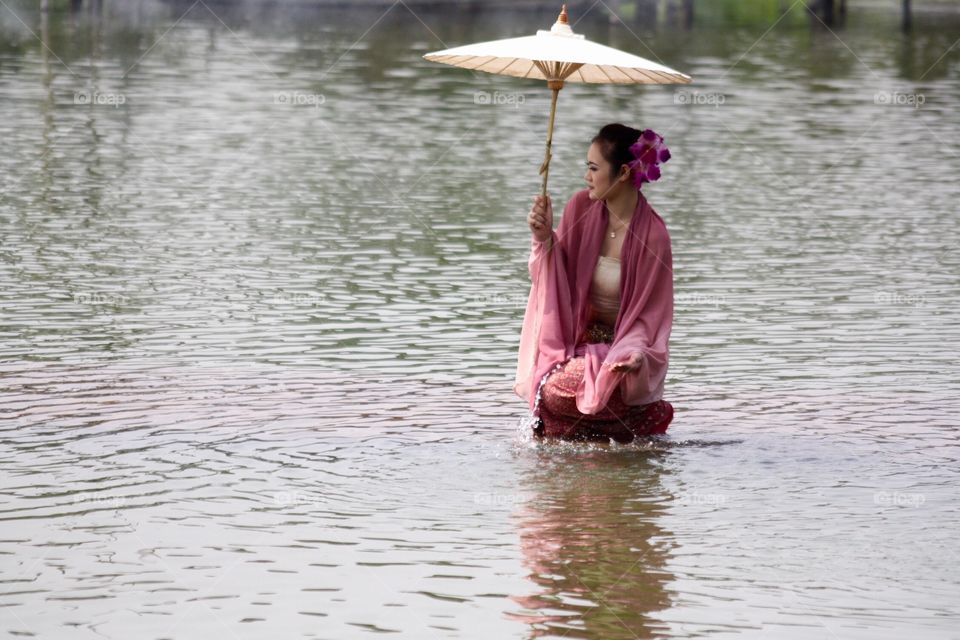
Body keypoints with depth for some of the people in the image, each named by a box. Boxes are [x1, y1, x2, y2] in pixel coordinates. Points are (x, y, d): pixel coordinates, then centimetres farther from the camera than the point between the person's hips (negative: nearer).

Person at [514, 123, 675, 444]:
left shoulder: (653, 235, -15)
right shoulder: (581, 207, -4)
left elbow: (650, 313, -9)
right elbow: (556, 280, 3)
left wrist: (632, 353, -27)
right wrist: (544, 238, -15)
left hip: (623, 348, -5)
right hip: (578, 344, 5)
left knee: (558, 393, -29)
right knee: (550, 389, -24)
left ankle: (646, 418, -2)